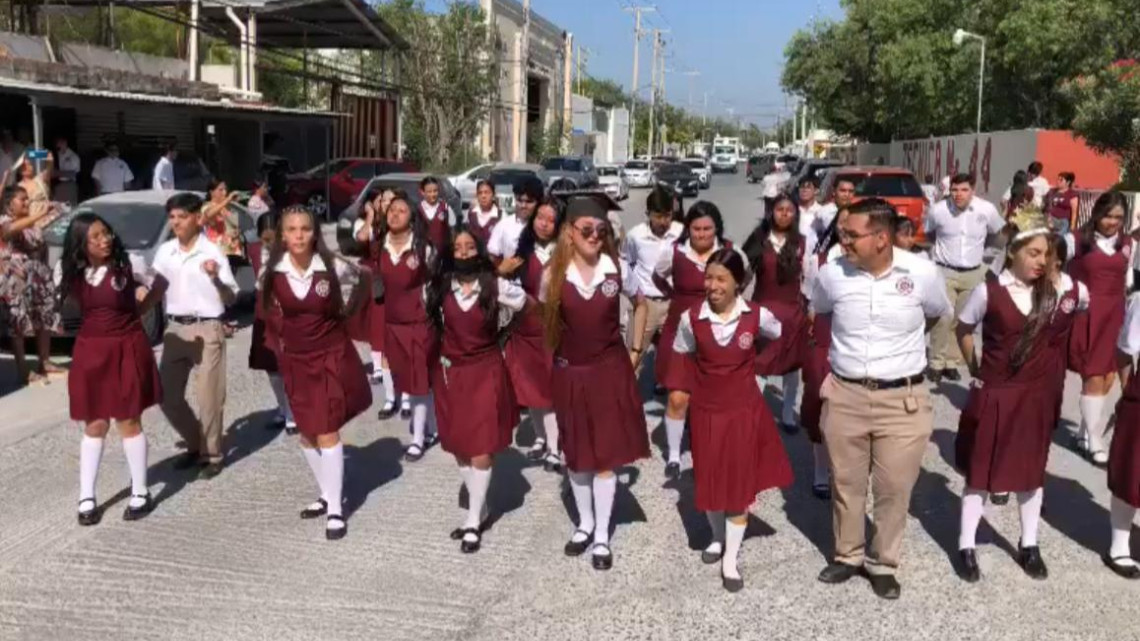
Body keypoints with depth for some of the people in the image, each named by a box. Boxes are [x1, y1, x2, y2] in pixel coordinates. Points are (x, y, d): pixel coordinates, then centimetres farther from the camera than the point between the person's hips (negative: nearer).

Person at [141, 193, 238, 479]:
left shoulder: (212, 252, -8)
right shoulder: (164, 252, 7)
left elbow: (231, 299, -10)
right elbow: (157, 290, 17)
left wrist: (216, 278, -27)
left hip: (207, 330, -5)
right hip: (175, 330, 6)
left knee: (209, 398, 0)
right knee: (168, 397, 9)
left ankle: (211, 455, 16)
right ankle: (196, 445, 29)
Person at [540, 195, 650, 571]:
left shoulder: (617, 268, -11)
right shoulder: (554, 274, -10)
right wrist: (560, 349, 9)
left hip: (610, 369, -1)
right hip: (569, 372, 1)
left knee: (606, 453, 3)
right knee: (576, 453, 13)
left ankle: (602, 534, 15)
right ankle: (584, 523, 32)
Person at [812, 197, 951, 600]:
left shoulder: (922, 273, -11)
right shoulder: (831, 274, -8)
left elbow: (937, 314, 11)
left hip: (902, 398, -1)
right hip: (845, 395, 2)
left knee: (894, 488, 8)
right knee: (846, 483, 14)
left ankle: (883, 563, 28)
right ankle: (848, 554, 35)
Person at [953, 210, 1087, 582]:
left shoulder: (1062, 288, -6)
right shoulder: (989, 291, -14)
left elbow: (1086, 301, 15)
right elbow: (963, 329, 1)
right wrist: (974, 368, 4)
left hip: (1037, 395, 3)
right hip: (994, 394, -3)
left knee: (1032, 472, 16)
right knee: (980, 472, 7)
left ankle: (1029, 545, 32)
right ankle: (966, 547, 19)